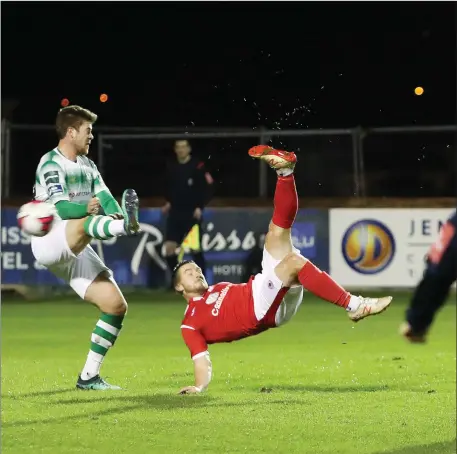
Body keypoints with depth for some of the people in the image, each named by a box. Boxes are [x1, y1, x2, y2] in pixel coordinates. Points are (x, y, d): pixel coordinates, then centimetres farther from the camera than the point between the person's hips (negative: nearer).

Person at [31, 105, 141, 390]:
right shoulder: (51, 164, -7)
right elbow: (61, 207, -22)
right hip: (50, 241, -8)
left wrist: (117, 214, -21)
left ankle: (89, 376, 5)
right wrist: (85, 208, -43)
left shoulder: (87, 165, 17)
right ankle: (127, 226, -73)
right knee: (84, 224, -39)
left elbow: (105, 198, 2)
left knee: (116, 305, 0)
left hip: (77, 251, 8)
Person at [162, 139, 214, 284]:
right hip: (175, 213, 5)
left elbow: (208, 188, -8)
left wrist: (200, 207, -15)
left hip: (192, 213, -5)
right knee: (169, 248, -1)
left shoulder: (198, 166, -10)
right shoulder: (172, 167, 6)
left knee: (195, 249, -4)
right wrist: (168, 203, 8)